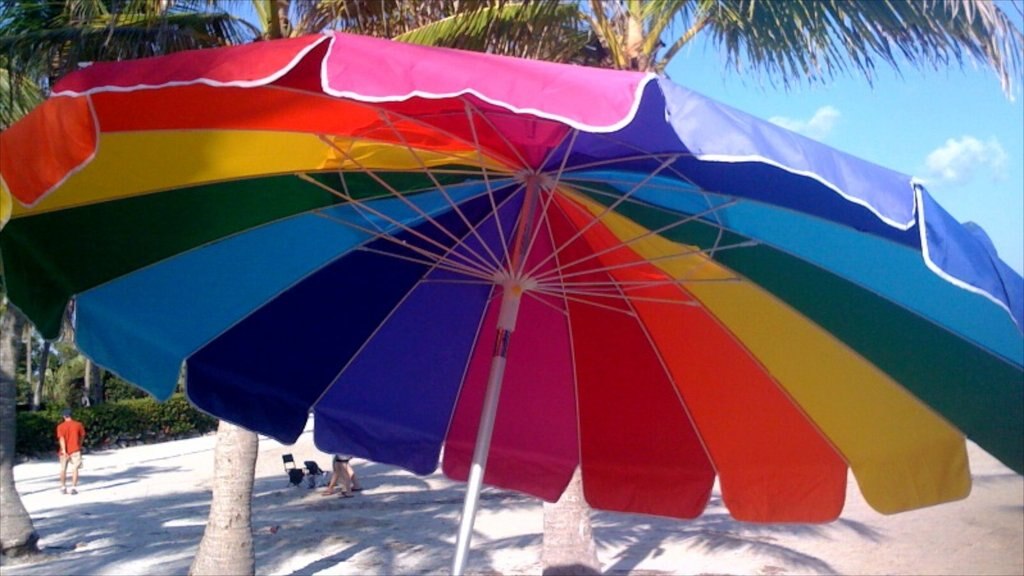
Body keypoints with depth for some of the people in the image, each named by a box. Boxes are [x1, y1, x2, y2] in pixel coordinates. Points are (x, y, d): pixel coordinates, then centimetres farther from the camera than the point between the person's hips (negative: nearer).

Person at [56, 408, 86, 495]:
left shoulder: (60, 426, -3)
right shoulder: (78, 424, 0)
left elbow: (61, 439, -13)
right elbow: (82, 436, 10)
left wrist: (64, 451, -18)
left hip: (65, 451, 1)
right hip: (75, 450, -1)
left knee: (63, 469, 16)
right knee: (75, 469, -3)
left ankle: (63, 487, 23)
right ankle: (74, 487, -13)